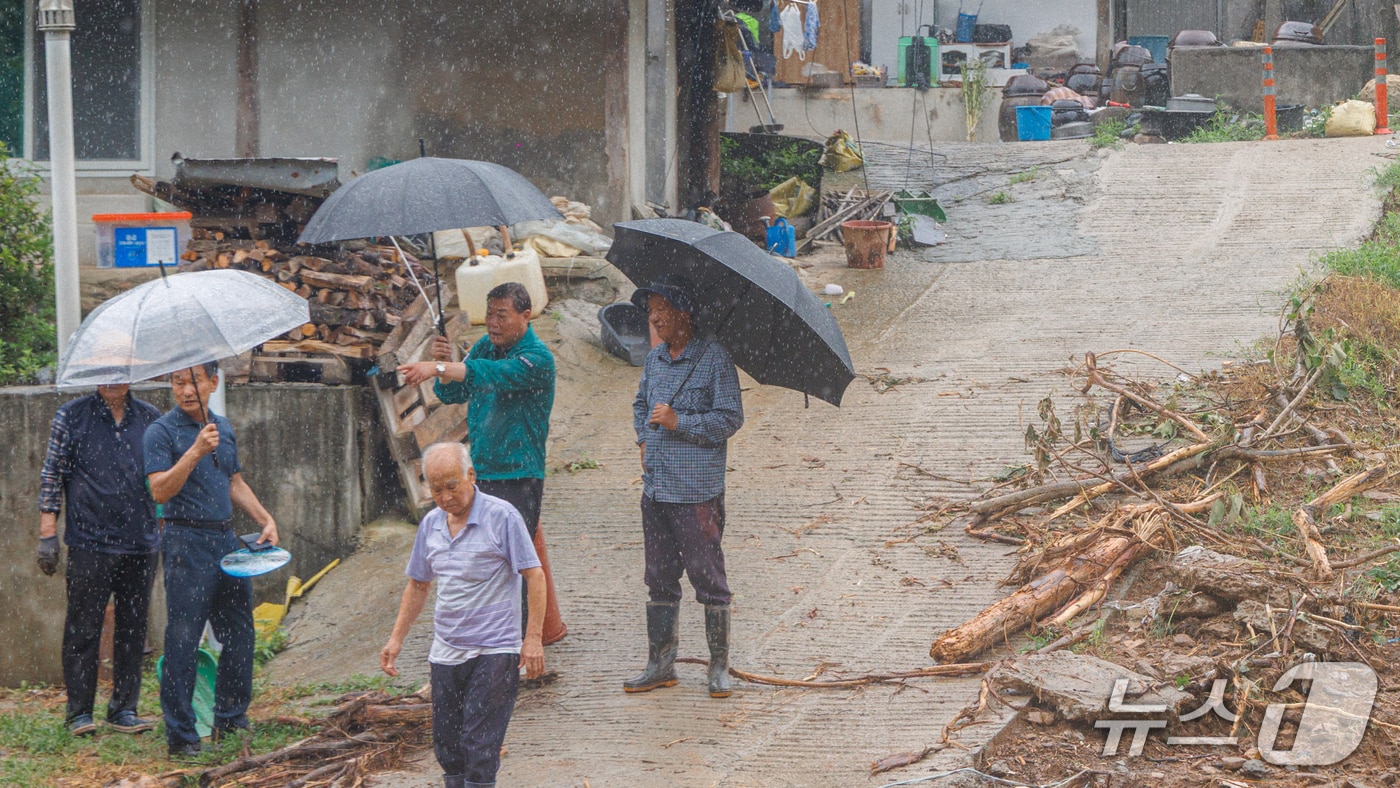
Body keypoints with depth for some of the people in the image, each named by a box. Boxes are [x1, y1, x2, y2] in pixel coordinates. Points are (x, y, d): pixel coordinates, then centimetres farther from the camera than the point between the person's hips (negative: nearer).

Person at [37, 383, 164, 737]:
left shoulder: (150, 418, 9)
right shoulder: (72, 416, 0)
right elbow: (52, 475, 1)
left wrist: (167, 532, 16)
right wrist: (48, 533, -4)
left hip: (140, 545, 3)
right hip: (89, 544, -3)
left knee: (133, 629, 7)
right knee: (83, 631, -1)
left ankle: (124, 709, 15)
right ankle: (79, 713, 6)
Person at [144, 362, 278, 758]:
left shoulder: (224, 427, 14)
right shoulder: (162, 432, -8)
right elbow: (160, 491, -19)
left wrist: (266, 519, 13)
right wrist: (196, 451, -28)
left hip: (226, 539, 7)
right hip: (187, 543, -7)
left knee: (240, 635, 12)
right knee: (183, 641, -5)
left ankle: (231, 718, 26)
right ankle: (180, 736, 1)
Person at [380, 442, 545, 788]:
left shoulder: (501, 516, -10)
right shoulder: (431, 523, 9)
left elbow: (534, 575, -10)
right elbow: (418, 584, 20)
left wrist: (533, 638, -15)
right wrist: (396, 638, 14)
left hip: (494, 652, -6)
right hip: (445, 652, 6)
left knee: (479, 744, -11)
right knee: (447, 746, 8)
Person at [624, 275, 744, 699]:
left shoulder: (714, 358, -9)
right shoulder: (654, 359, 12)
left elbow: (730, 419, -11)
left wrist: (679, 422, -17)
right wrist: (645, 440, 13)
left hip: (697, 492, -7)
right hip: (656, 487, 7)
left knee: (707, 576, -2)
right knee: (660, 578, 11)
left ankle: (719, 667, 8)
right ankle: (660, 664, 19)